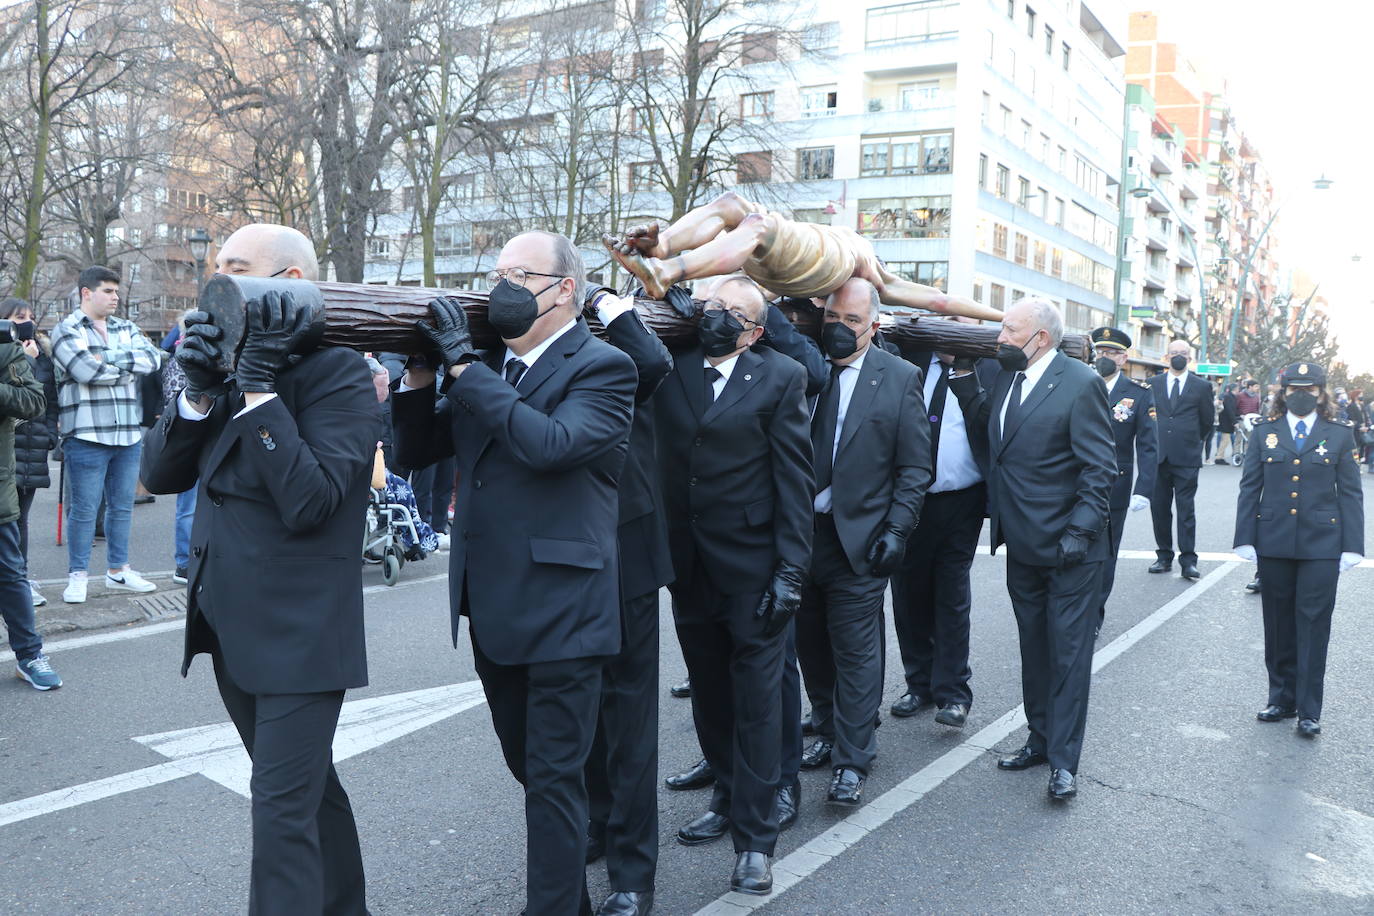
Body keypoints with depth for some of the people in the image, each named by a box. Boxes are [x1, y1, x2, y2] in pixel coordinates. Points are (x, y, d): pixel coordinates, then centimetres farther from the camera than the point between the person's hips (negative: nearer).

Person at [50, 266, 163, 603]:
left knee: (122, 506, 13)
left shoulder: (127, 329, 14)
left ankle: (118, 570, 24)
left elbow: (152, 358, -4)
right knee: (84, 509, 0)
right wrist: (130, 368, -3)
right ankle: (77, 575, 12)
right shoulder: (66, 330, -1)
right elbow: (87, 370, -17)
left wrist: (111, 357, -14)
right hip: (87, 435, -5)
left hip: (129, 434, 5)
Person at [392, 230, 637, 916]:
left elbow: (549, 443, -28)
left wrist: (463, 363, -23)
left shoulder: (603, 368, -10)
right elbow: (415, 452, 12)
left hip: (560, 611, -8)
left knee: (553, 778, 2)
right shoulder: (486, 366, 11)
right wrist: (419, 372, -3)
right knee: (527, 765, 22)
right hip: (492, 608, 8)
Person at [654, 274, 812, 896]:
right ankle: (727, 798, 37)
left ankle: (755, 838, 15)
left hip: (751, 567, -4)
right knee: (708, 692, 17)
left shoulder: (780, 378, -5)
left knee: (757, 700, 3)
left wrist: (790, 570, -12)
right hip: (688, 567, 4)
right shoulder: (672, 370, 6)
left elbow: (794, 479, -8)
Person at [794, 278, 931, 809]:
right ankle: (828, 735, 33)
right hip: (799, 531, 3)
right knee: (811, 646, 15)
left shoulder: (900, 378, -1)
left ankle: (851, 762, 14)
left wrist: (896, 529, -8)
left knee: (855, 652, 2)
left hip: (859, 538, -3)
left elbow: (914, 467, -1)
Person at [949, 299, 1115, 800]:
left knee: (1069, 652, 3)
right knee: (1034, 647, 17)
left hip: (1068, 550, -7)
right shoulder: (1006, 377, 8)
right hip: (1022, 545, 7)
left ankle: (1063, 760, 11)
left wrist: (1080, 531, -20)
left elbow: (1099, 466, -15)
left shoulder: (1080, 383, -14)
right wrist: (961, 370, 7)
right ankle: (1040, 739, 31)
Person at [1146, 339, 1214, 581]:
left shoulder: (1202, 386, 5)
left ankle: (1188, 561, 0)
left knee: (1186, 509, -3)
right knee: (1159, 507, 6)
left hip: (1186, 457, -2)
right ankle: (1164, 557, 15)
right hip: (1158, 455, 2)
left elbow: (1207, 421, 12)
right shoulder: (1152, 384, 10)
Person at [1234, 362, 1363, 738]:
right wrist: (1245, 539, 0)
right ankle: (1282, 699, 21)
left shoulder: (1340, 435, 4)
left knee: (1313, 625, 0)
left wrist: (1352, 547, -3)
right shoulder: (1265, 433, 7)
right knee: (1279, 624, 8)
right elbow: (1250, 488, 6)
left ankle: (1309, 711, 8)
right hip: (1274, 543, 1)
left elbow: (1350, 493, 3)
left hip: (1321, 545, -1)